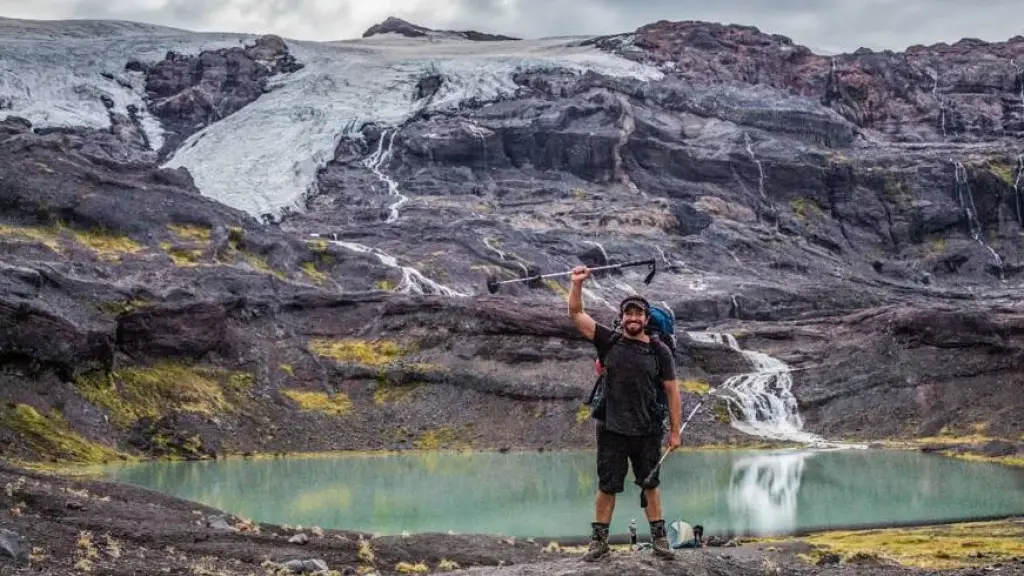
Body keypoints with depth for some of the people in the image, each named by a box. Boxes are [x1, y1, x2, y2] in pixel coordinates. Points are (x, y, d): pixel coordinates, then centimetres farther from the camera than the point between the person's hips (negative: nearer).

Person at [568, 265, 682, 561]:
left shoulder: (659, 351, -1)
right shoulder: (609, 342, 1)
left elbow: (672, 391, 1)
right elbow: (576, 314, -4)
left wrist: (675, 431, -2)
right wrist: (577, 284, -18)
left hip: (647, 431, 0)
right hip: (611, 429, 0)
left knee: (650, 485, 11)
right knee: (606, 487, 6)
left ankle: (659, 537, 20)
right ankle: (599, 540, 14)